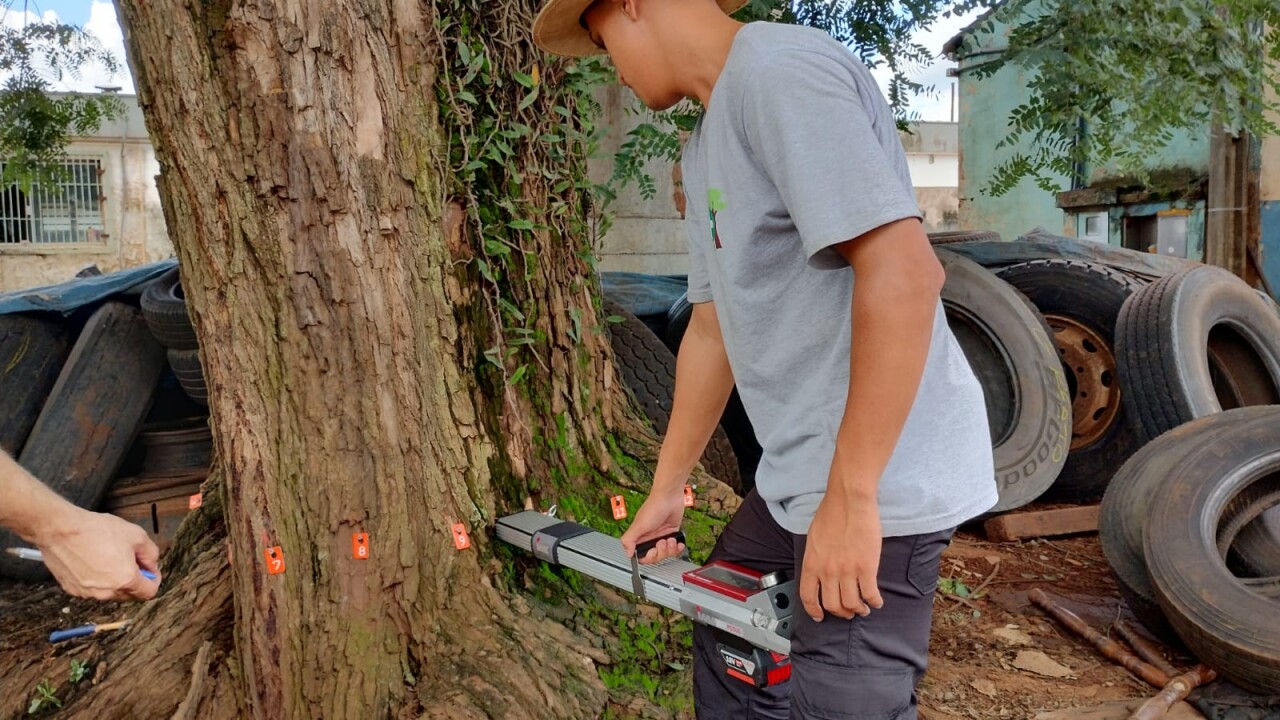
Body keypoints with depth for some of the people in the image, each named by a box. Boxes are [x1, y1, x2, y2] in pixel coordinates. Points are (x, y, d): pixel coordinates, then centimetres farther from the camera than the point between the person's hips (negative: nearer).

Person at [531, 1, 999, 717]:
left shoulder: (778, 68, -16)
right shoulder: (706, 148, 14)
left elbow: (904, 273, -25)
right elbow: (711, 328, 18)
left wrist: (851, 497, -23)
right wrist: (667, 490, 23)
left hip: (880, 480, -9)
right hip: (796, 475, 10)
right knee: (727, 637, 21)